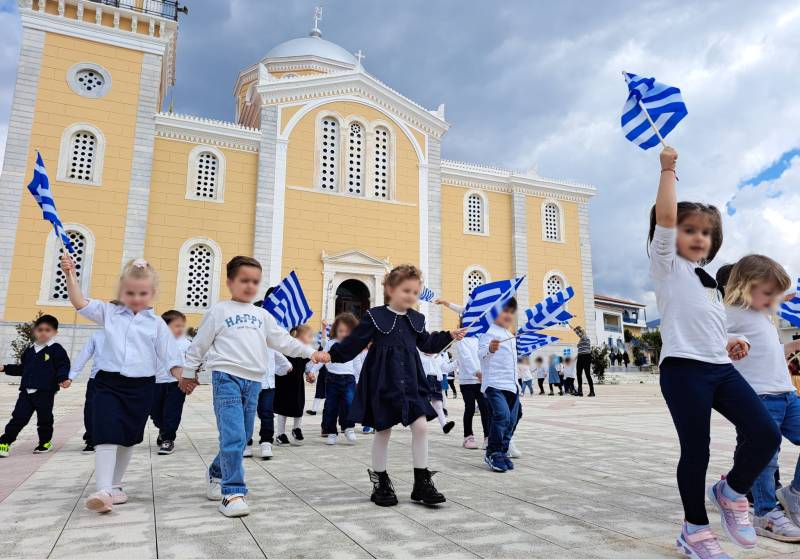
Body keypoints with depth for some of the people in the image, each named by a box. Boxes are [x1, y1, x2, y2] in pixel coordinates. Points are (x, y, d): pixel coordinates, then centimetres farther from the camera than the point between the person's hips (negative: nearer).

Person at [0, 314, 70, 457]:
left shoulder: (56, 349, -7)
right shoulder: (30, 350, 12)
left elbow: (63, 367, -12)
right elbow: (22, 368, 21)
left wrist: (63, 379, -29)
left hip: (45, 392, -4)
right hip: (26, 391, 4)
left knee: (44, 419, 9)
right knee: (18, 417, 3)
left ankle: (45, 442, 26)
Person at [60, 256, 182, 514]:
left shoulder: (157, 324, 2)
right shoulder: (109, 312, 6)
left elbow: (170, 355, 0)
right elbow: (80, 303, -2)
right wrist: (71, 276, -13)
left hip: (141, 387, 1)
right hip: (109, 383, -1)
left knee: (129, 438, 12)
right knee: (107, 435, -12)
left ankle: (115, 485, 28)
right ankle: (103, 490, -13)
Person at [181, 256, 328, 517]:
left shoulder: (262, 315, 16)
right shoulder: (219, 310, 4)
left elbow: (283, 341, 14)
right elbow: (199, 344, 8)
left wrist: (310, 352, 6)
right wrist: (188, 373, 12)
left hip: (253, 381, 5)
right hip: (227, 377, -5)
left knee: (242, 437, 13)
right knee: (233, 436, -14)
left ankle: (216, 474, 35)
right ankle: (232, 492, -7)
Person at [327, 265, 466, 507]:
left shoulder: (416, 319, 8)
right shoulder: (375, 316, -8)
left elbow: (427, 344, 22)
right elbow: (353, 343, -8)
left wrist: (449, 336, 15)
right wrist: (331, 354, -18)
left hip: (411, 382, 4)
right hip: (383, 382, -4)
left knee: (421, 425, -2)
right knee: (383, 430, 6)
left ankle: (422, 482, 12)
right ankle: (380, 481, 24)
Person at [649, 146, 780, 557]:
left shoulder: (709, 280, 24)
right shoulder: (667, 265, 3)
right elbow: (665, 214, -11)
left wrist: (729, 343, 10)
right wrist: (667, 170, -3)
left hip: (720, 368, 7)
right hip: (683, 369, -7)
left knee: (766, 434, -7)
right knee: (696, 450, -2)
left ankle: (731, 491, 20)